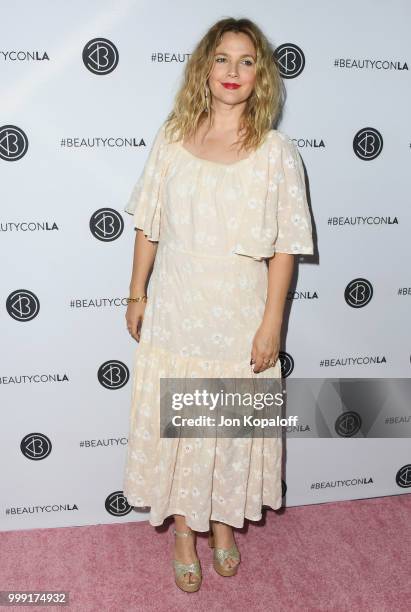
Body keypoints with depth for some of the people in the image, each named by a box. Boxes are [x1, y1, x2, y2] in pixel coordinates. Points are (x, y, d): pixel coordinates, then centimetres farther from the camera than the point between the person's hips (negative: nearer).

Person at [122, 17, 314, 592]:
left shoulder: (277, 152, -5)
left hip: (239, 319, -1)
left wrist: (270, 324, -8)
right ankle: (184, 529, 35)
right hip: (174, 313, 2)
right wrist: (137, 294, 6)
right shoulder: (172, 138, 0)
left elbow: (284, 247, -6)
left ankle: (223, 521, 40)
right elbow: (148, 226, 6)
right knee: (174, 422, 12)